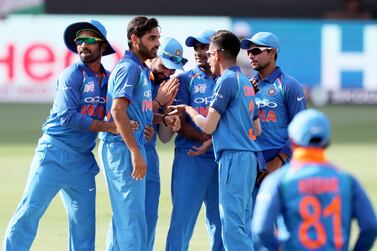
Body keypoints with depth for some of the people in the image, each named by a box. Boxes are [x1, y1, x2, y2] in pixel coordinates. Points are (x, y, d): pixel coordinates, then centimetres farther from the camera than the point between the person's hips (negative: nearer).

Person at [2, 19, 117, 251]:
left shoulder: (110, 79, 11)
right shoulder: (72, 74, -6)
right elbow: (68, 117, -16)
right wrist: (109, 126, -17)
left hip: (84, 161, 6)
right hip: (55, 154, -6)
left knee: (84, 223, 6)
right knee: (30, 211, -10)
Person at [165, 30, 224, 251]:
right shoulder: (185, 80, 7)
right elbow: (180, 123, -1)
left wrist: (211, 141, -13)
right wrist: (205, 138, -17)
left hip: (222, 157, 2)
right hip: (191, 157, -2)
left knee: (220, 222, 5)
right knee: (182, 219, -7)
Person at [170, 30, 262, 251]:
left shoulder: (227, 81, -8)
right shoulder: (246, 82, 19)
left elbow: (209, 126, -10)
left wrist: (190, 111, 9)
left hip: (233, 157, -9)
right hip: (250, 157, 9)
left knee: (232, 222, -12)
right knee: (243, 223, 10)